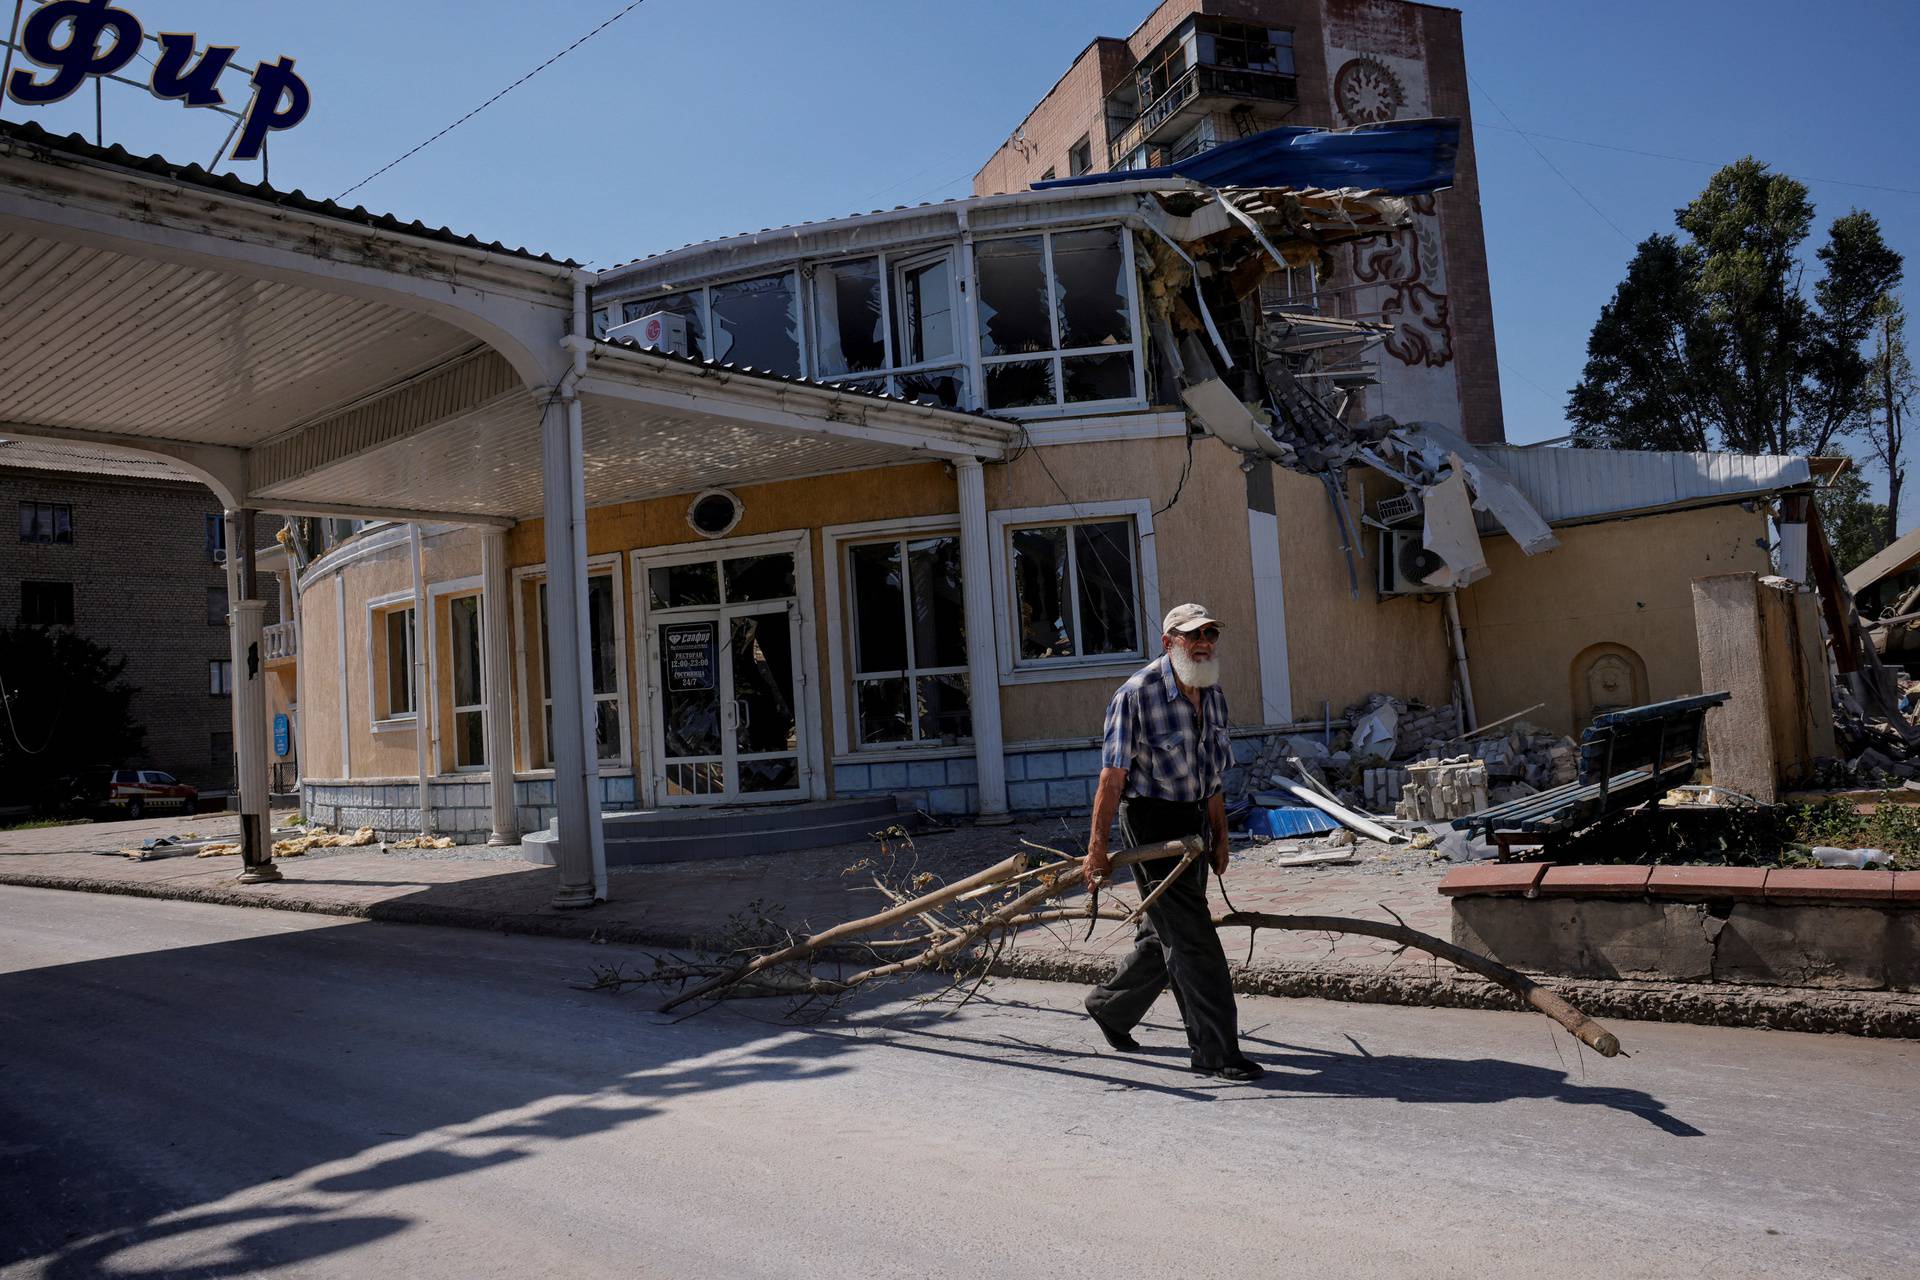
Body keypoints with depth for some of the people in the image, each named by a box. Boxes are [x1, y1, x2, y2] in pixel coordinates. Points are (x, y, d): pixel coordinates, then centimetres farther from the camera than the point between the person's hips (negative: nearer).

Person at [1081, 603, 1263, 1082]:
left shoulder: (1212, 693, 6)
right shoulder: (1137, 693, -18)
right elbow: (1112, 775, -18)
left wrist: (1219, 835, 16)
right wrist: (1097, 846, -19)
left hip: (1194, 819, 8)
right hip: (1151, 819, -8)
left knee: (1165, 931, 17)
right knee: (1190, 934, -7)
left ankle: (1110, 1006, 38)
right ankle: (1215, 1051, 1)